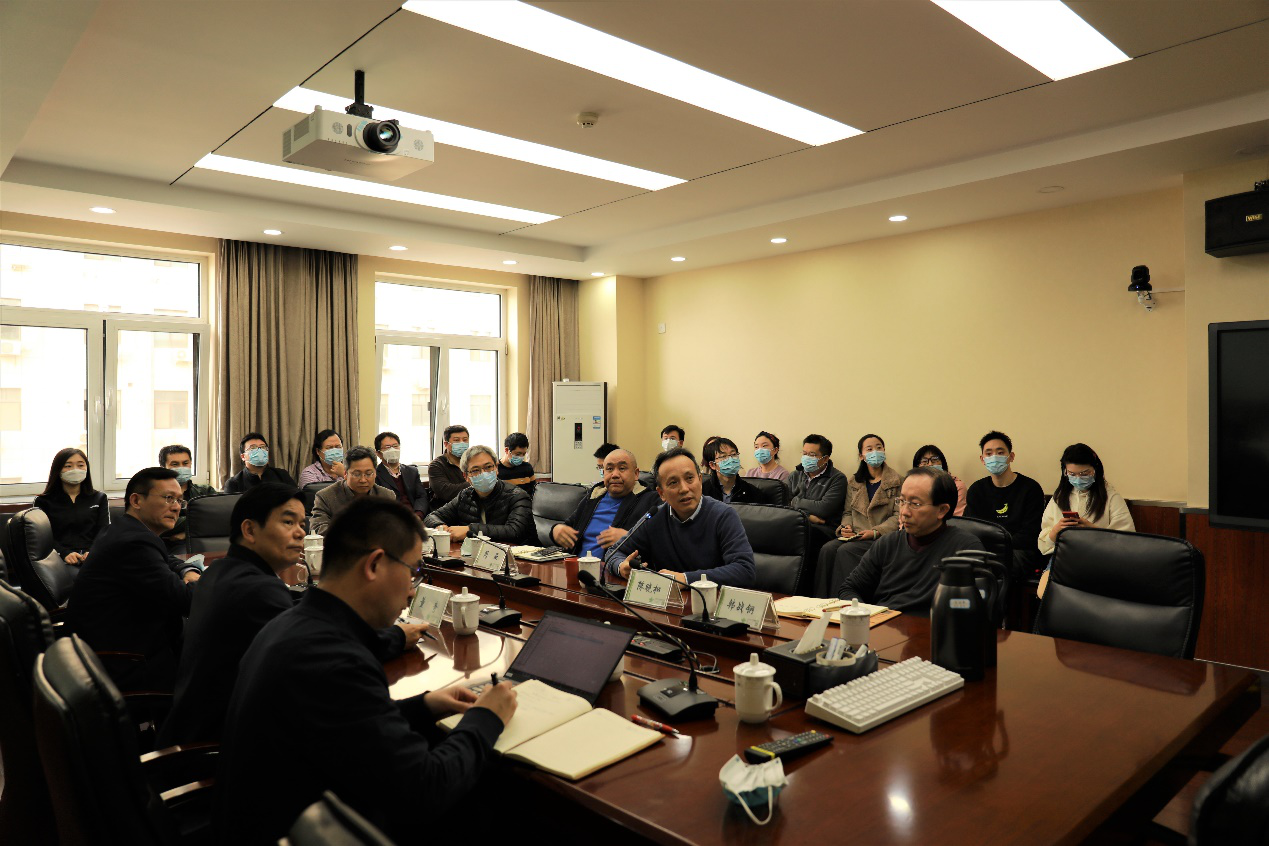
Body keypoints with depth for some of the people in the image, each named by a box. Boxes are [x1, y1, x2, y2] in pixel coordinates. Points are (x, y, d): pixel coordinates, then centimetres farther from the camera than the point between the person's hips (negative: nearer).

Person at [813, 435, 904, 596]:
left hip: (881, 537, -4)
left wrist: (875, 531, -16)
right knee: (827, 549, -25)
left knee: (846, 550, -31)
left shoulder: (897, 482, 4)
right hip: (855, 536, 5)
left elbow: (898, 516, -3)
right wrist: (845, 527, -1)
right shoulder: (853, 482, 20)